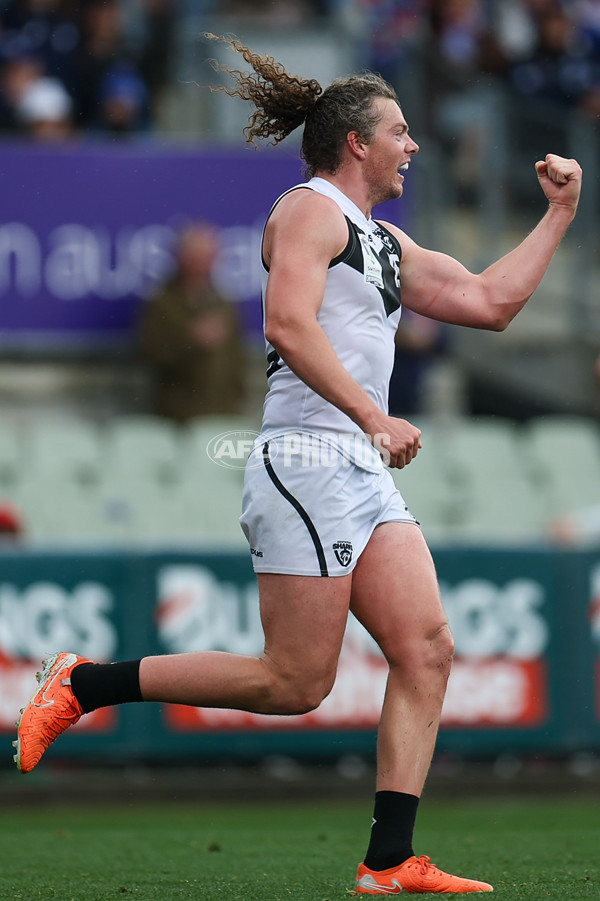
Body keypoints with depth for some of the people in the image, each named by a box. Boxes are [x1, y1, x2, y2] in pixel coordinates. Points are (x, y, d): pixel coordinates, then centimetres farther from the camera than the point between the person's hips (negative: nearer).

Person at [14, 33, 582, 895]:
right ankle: (83, 686, 1)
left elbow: (490, 300, 25)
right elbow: (289, 323, -19)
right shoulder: (311, 208, -4)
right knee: (294, 683, -9)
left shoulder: (385, 242, 23)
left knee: (426, 650, -3)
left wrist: (559, 212, 23)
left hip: (365, 475, 9)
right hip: (307, 462, -9)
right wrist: (374, 418, -24)